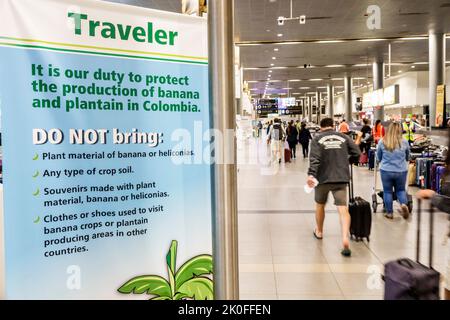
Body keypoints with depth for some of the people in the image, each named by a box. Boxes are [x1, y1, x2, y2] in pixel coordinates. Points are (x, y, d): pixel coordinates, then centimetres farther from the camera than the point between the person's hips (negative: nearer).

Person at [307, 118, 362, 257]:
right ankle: (345, 238, -22)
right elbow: (356, 154, 3)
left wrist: (311, 175, -24)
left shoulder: (317, 139, 0)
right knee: (343, 208, -4)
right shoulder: (344, 137, 6)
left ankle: (319, 232, 40)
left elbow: (314, 158, -16)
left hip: (323, 177, 0)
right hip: (341, 177, 0)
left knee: (320, 205, 21)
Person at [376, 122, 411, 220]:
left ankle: (389, 212, 17)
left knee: (387, 191, 12)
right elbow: (408, 157, 16)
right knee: (400, 190, 19)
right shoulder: (404, 142, -2)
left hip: (386, 171, -1)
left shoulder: (382, 142, -5)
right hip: (401, 171, 1)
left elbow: (378, 158, 8)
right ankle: (404, 204, -4)